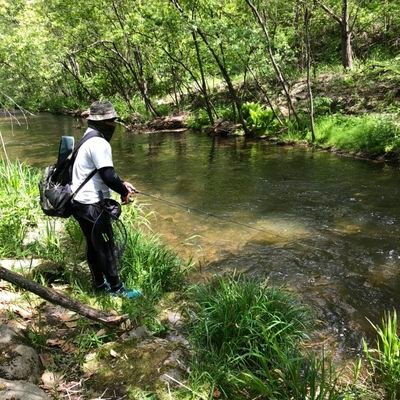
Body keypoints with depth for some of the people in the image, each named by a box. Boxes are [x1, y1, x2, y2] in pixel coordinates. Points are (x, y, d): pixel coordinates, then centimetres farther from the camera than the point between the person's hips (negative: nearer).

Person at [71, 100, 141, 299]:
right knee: (106, 248, 1)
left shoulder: (87, 140, 14)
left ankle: (99, 283, 31)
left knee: (93, 245, 18)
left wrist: (121, 184, 13)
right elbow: (108, 175, -24)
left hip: (81, 203, 10)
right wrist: (124, 191, -8)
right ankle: (117, 288, 13)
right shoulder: (99, 143, -19)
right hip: (92, 206, -10)